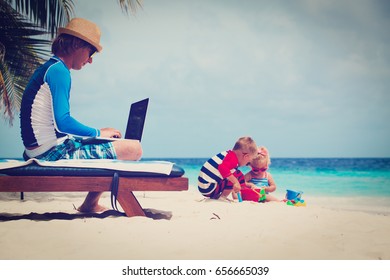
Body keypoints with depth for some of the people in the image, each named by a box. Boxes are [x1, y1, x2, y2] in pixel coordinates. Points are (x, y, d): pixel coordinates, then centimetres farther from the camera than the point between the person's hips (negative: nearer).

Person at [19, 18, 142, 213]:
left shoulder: (47, 69, 18)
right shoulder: (58, 70, -13)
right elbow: (62, 122, -23)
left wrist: (95, 133, 14)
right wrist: (98, 133, -9)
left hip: (41, 151, 11)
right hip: (52, 153, -11)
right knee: (133, 148, -13)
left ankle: (92, 204, 17)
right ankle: (90, 204, 3)